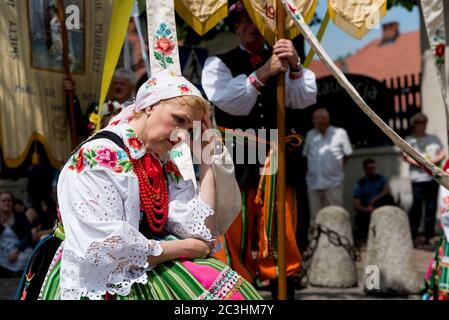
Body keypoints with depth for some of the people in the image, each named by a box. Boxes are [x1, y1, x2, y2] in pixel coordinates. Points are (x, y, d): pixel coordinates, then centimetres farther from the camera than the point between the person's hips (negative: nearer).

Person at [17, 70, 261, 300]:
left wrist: (207, 157, -2)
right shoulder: (98, 158, -16)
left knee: (233, 292, -12)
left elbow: (200, 230, -2)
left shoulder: (163, 165, 8)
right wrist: (186, 248, -12)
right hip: (102, 286, -7)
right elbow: (105, 250, -22)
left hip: (153, 272, 7)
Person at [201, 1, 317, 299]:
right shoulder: (219, 64, 7)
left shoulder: (283, 62, 15)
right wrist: (262, 73, -23)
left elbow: (305, 99, -2)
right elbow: (232, 104, -11)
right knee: (236, 244, 1)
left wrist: (295, 67, -20)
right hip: (236, 164, -2)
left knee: (283, 247, 7)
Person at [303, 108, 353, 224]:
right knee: (315, 216, 6)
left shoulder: (340, 133, 0)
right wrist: (313, 168, 10)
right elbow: (305, 154, 18)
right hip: (313, 182, 3)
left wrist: (336, 166, 9)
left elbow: (348, 154, 7)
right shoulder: (310, 135, 11)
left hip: (333, 182, -3)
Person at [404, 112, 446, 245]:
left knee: (431, 207, 3)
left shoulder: (434, 138, 20)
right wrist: (421, 163, -17)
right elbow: (406, 156, -3)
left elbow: (443, 154, 14)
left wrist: (435, 160, -7)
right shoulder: (409, 140, 8)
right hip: (418, 178, -4)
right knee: (417, 206, -8)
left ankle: (429, 236, 8)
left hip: (434, 177, 4)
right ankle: (412, 236, -4)